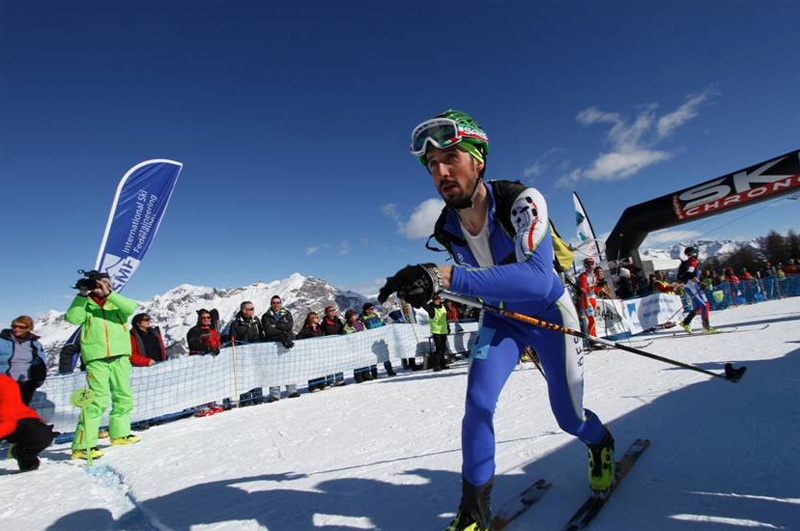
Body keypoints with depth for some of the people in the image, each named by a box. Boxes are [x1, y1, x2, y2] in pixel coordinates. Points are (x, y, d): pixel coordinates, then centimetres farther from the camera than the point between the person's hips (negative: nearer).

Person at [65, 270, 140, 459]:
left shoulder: (117, 303, 11)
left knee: (124, 397, 13)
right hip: (96, 358, -3)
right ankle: (82, 446, -5)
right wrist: (82, 295, -12)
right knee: (98, 400, -12)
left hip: (120, 357, 4)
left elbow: (130, 308, -10)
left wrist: (108, 294, -17)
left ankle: (119, 434, 30)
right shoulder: (86, 306, 9)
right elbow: (73, 318, -10)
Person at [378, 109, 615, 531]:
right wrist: (429, 286, -6)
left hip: (549, 312, -3)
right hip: (501, 317, 3)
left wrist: (445, 276, -58)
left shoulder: (522, 200, -32)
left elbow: (537, 277, -50)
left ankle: (601, 445, 50)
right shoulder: (446, 229, -15)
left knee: (569, 417, 11)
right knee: (478, 402, -15)